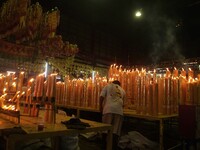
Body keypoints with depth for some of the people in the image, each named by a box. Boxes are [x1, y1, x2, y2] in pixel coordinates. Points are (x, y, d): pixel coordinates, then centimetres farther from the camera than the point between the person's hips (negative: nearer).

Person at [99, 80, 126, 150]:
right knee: (116, 131, 3)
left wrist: (100, 107, 12)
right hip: (119, 110, 3)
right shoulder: (122, 90, 27)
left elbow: (101, 96, 5)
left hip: (108, 109, -2)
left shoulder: (108, 86, 18)